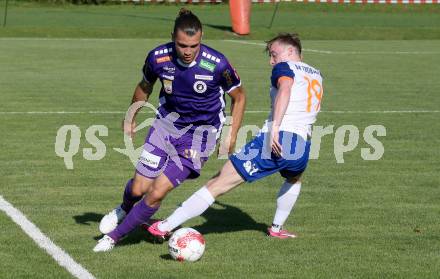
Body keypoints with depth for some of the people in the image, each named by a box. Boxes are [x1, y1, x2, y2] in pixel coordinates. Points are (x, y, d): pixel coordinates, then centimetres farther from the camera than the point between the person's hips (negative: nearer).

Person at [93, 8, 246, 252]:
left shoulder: (217, 64, -23)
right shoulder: (158, 57, -15)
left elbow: (238, 97, -4)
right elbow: (145, 87, 9)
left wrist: (232, 136, -8)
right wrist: (131, 119, 17)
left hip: (199, 134, -3)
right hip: (166, 124, 3)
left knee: (157, 193, -11)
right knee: (139, 188, 0)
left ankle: (114, 236, 10)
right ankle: (124, 210, 40)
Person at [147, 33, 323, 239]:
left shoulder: (285, 67, 6)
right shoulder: (316, 75, 26)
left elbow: (285, 88, -16)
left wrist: (274, 127, -26)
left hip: (274, 142, -6)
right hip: (302, 148, 6)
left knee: (216, 185, -4)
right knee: (294, 179, 43)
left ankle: (165, 227, -5)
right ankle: (276, 228, 39)